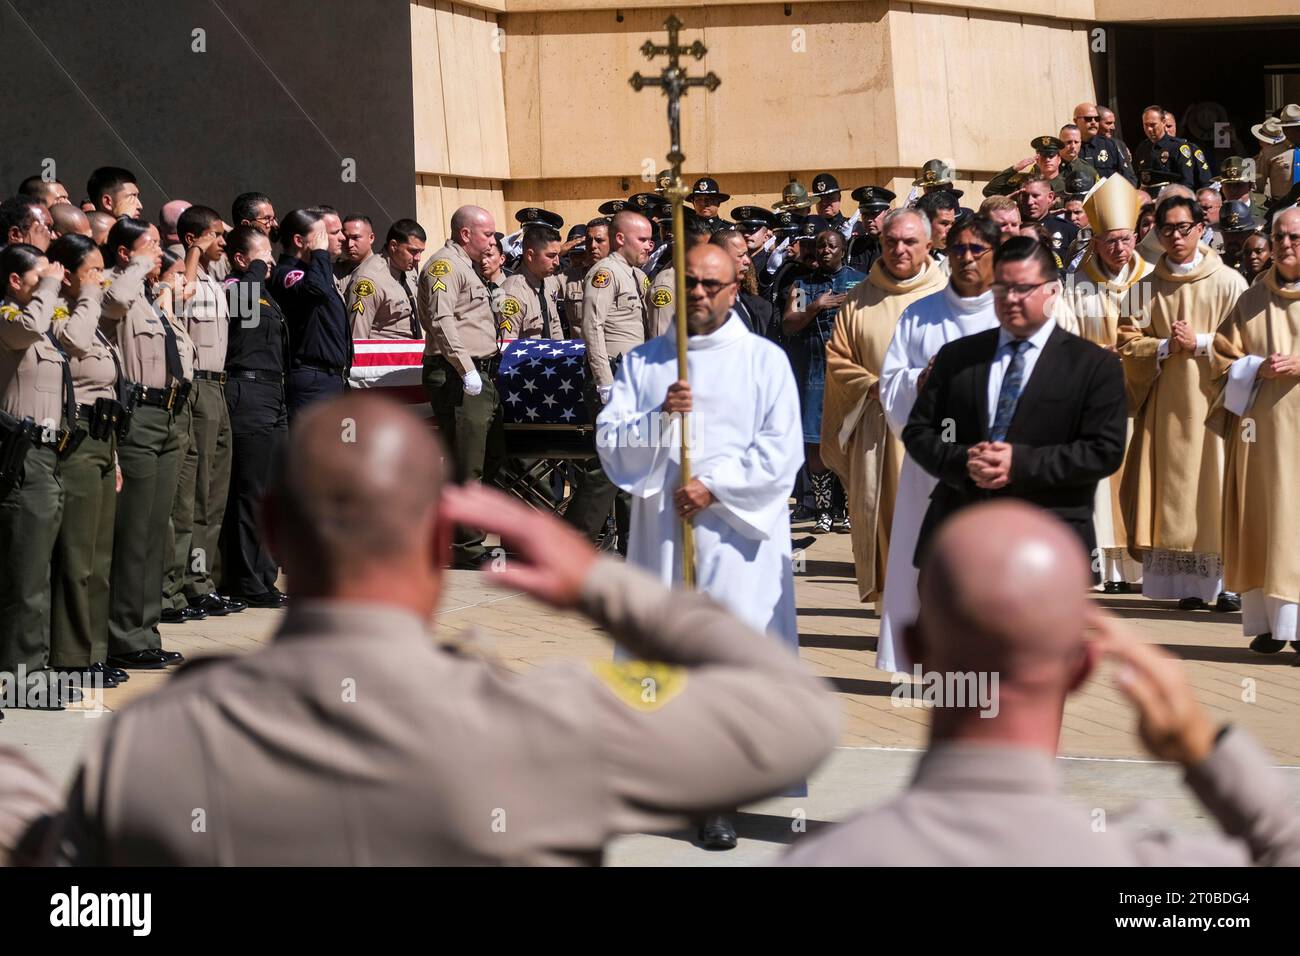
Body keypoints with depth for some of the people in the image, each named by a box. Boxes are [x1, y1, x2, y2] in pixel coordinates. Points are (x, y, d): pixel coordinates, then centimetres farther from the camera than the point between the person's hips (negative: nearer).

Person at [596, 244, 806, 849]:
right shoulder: (643, 362, 11)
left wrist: (715, 487, -13)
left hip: (738, 533, -2)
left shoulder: (764, 361, 4)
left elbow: (781, 451, -4)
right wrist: (659, 418, -15)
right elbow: (608, 442, 3)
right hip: (660, 532, 2)